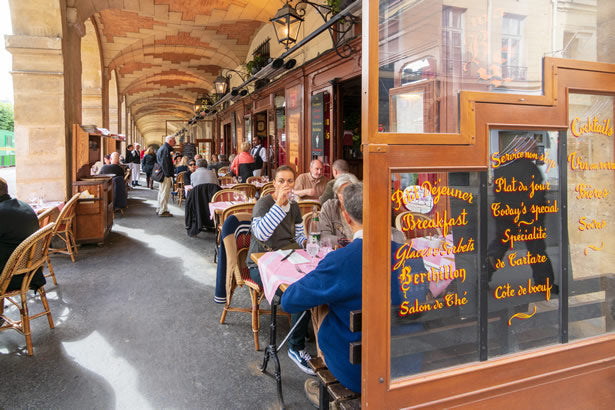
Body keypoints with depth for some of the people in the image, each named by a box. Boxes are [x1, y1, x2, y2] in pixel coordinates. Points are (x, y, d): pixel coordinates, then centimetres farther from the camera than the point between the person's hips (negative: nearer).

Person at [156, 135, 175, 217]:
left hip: (162, 174, 11)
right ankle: (163, 211, -3)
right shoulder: (166, 149, -16)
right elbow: (165, 163, -22)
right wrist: (168, 175, -22)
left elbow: (158, 161, 23)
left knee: (161, 191, 18)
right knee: (165, 192, -6)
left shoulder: (161, 148, 17)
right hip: (166, 175, -11)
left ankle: (159, 209, 26)